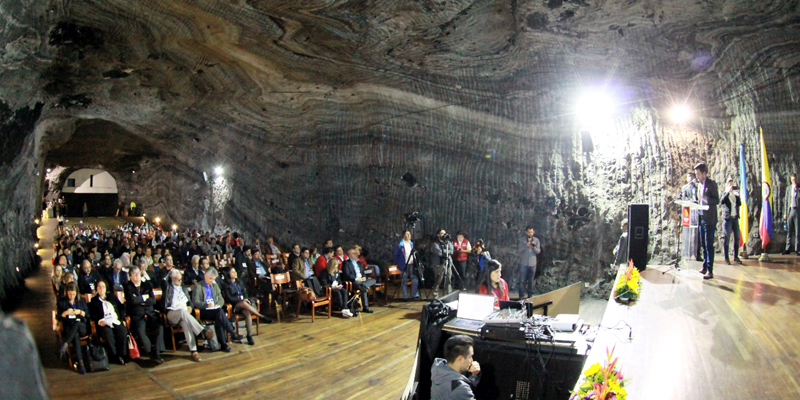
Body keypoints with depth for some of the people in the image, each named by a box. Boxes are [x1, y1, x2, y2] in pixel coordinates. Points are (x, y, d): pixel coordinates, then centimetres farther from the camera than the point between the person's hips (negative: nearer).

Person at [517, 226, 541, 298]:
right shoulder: (522, 240, 0)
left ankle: (530, 295, 17)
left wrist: (534, 247, -17)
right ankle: (522, 295, 2)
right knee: (522, 280, -4)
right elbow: (518, 251, -4)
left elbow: (538, 251, 3)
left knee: (531, 281, 8)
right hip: (523, 263, -2)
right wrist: (525, 246, -18)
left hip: (532, 264, 2)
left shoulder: (536, 240, 6)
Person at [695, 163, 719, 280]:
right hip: (701, 217, 8)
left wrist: (705, 199, -27)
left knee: (709, 245, -8)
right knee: (703, 244, 13)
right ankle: (705, 267, 21)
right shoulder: (700, 184, 15)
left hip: (709, 219, -8)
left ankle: (710, 271, -7)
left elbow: (717, 200, -14)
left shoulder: (711, 184, -9)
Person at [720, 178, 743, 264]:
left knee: (737, 237, 4)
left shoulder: (735, 194, 15)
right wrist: (728, 192, -20)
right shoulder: (725, 194, 2)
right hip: (728, 218, -5)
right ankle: (726, 258, -2)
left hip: (735, 218, 5)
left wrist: (737, 196, -8)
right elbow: (721, 202, -18)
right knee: (727, 238, -5)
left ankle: (736, 257, 12)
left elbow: (739, 204, 5)